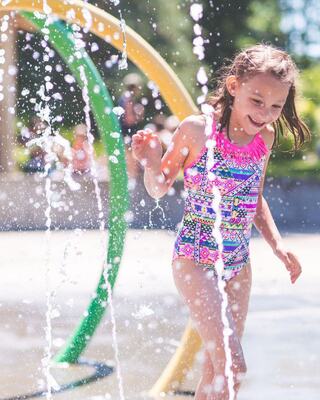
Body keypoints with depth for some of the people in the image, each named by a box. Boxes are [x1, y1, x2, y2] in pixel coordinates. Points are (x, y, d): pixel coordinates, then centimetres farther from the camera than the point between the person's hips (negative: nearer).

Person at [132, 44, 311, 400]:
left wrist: (277, 244, 6)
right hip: (195, 259, -6)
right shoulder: (198, 129, -15)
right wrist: (151, 163, -24)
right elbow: (159, 189, -4)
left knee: (218, 368, 12)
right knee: (233, 367, -15)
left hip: (238, 262, 6)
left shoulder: (266, 137, 2)